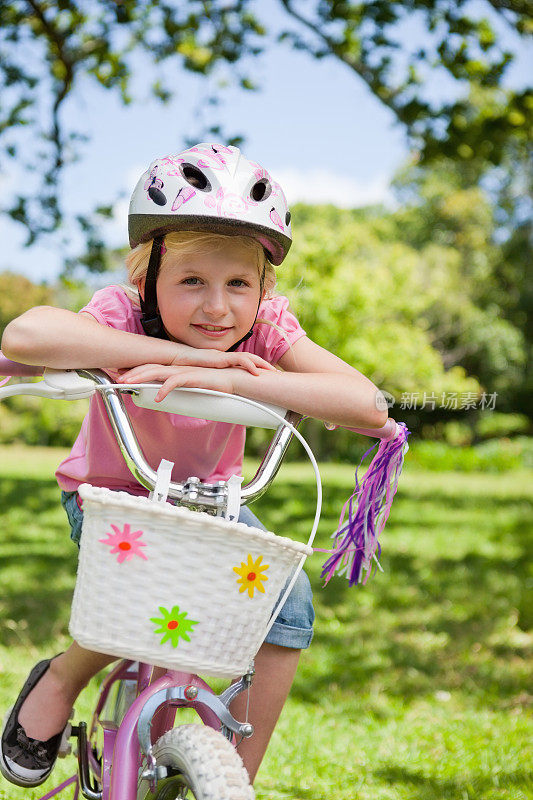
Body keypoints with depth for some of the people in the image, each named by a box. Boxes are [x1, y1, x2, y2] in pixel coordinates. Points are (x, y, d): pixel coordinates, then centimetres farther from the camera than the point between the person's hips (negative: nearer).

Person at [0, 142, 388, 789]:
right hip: (111, 493, -3)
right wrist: (189, 353, -49)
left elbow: (368, 406, -38)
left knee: (288, 602, -20)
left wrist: (234, 378, -49)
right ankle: (59, 680, 2)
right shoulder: (124, 316, -30)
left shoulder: (264, 325, -24)